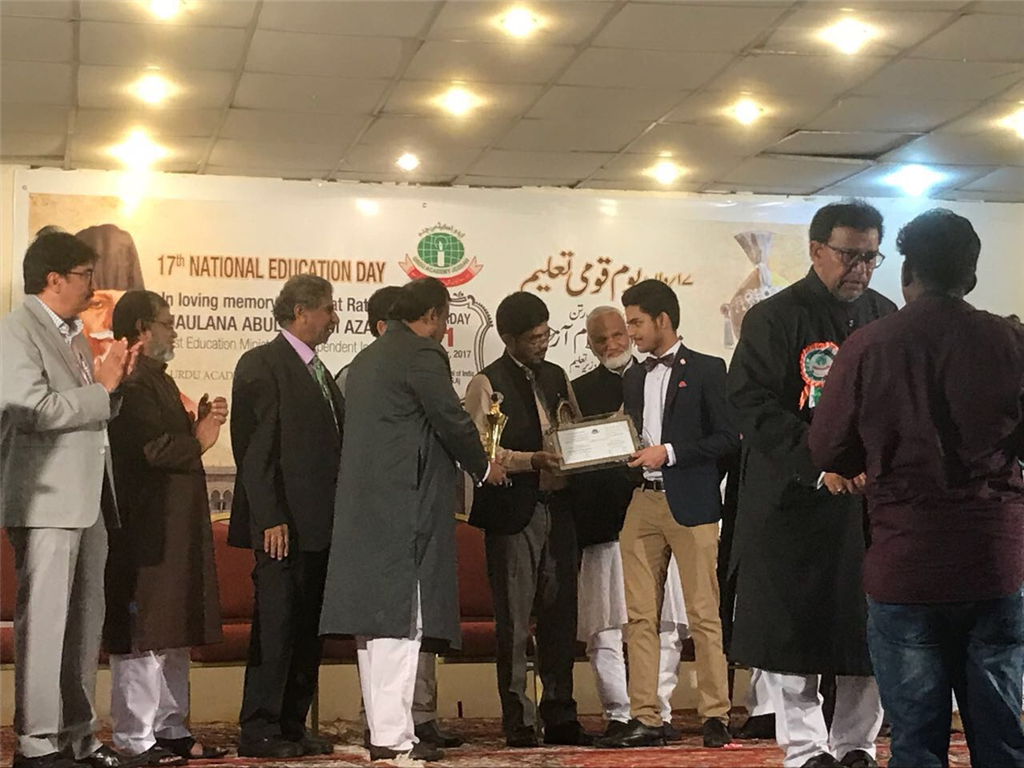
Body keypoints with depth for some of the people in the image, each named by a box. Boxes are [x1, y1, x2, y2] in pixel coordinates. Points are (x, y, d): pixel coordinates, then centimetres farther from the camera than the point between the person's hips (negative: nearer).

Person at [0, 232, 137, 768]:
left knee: (85, 623, 10)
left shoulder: (72, 336, 19)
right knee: (43, 621, -6)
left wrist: (112, 380, 7)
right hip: (47, 501, -9)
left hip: (88, 499, 9)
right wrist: (101, 388, -9)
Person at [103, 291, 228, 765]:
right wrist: (198, 441, -9)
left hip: (176, 527, 11)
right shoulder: (132, 384, -15)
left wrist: (200, 424, 3)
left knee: (175, 636, 15)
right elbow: (153, 448, -25)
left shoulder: (159, 381, 20)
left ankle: (171, 729, 23)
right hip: (146, 529, -11)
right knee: (141, 636, -6)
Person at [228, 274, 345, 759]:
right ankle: (259, 731, 0)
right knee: (275, 624, -6)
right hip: (284, 526, -8)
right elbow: (254, 450, -13)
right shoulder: (261, 365, -6)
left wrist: (340, 518, 13)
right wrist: (270, 519, -19)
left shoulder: (319, 373, 20)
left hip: (320, 525, 9)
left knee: (308, 629, 10)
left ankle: (293, 726, 17)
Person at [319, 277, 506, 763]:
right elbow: (451, 420, -10)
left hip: (363, 505, 9)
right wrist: (483, 468, 8)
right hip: (405, 505, -9)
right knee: (400, 619, -7)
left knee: (375, 618, 10)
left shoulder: (366, 359, 18)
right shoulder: (422, 355, -9)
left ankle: (382, 729, 16)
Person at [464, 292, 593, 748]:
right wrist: (533, 460, -21)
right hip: (512, 512, -6)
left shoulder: (557, 378, 16)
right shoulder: (487, 384, -2)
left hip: (556, 508, 6)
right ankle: (518, 722, 5)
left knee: (560, 617, 9)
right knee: (514, 624, -1)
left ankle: (560, 718, 17)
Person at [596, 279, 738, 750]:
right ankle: (645, 720, 8)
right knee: (641, 618, 4)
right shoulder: (634, 378, 18)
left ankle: (716, 717, 2)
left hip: (691, 504, -6)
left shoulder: (706, 370, 0)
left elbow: (727, 438, -6)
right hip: (642, 504, 6)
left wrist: (669, 453, -13)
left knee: (703, 616, -4)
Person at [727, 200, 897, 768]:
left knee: (869, 633, 5)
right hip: (796, 502, -4)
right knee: (793, 632, -1)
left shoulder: (886, 318, 12)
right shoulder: (773, 319, -3)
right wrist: (819, 466, -18)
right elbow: (751, 403, -10)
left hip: (873, 501, 4)